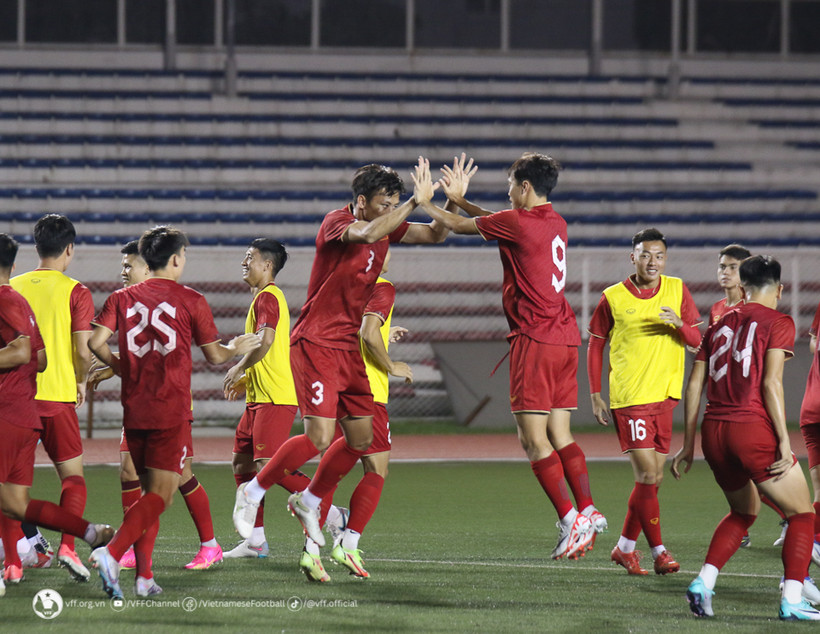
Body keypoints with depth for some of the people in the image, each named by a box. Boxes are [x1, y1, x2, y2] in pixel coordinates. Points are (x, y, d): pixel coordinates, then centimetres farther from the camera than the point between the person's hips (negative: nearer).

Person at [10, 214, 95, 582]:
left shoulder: (13, 288, 4)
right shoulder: (75, 292, -6)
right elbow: (83, 351, -9)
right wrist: (81, 382, 10)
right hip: (58, 396, -3)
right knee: (73, 477, 7)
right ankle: (67, 546, -14)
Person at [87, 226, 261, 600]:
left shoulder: (123, 298, 7)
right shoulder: (190, 301, -1)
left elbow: (96, 342, -4)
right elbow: (214, 356, 6)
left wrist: (122, 367, 14)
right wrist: (238, 348, 27)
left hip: (134, 410, 5)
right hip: (171, 411, -5)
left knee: (149, 490, 16)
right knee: (160, 495, -7)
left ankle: (144, 576, 7)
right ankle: (112, 554, -28)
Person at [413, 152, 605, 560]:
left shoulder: (519, 221, -11)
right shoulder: (554, 223, 13)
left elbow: (458, 226, 2)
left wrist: (424, 203, 18)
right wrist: (460, 199, 34)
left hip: (534, 339, -8)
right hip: (566, 338, 8)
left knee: (533, 438, -6)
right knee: (559, 435, 11)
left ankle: (570, 521, -12)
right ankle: (588, 511, 5)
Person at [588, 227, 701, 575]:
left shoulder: (677, 290, 5)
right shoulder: (613, 298, -2)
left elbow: (697, 340, 5)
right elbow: (595, 346, 7)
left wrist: (679, 324, -18)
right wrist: (595, 395, 2)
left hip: (664, 396, 4)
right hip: (629, 399, -4)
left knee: (653, 478, 8)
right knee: (647, 475, -12)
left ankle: (625, 547, 22)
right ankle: (659, 552, -5)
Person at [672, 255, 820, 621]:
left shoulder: (720, 325, 17)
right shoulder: (778, 323, 0)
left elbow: (694, 384, 15)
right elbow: (771, 383, -11)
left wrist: (689, 444, 20)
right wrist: (784, 443, -13)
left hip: (713, 432, 6)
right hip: (753, 427, -6)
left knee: (743, 512, 27)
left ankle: (703, 583, 9)